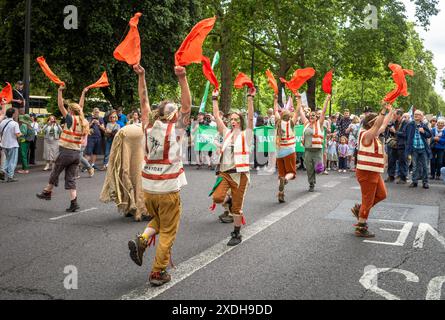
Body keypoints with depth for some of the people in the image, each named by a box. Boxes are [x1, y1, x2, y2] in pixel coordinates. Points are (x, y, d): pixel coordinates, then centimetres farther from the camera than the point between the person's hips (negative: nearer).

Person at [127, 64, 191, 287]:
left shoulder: (148, 126, 3)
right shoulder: (174, 129, -8)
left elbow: (144, 102, 10)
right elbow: (187, 106, -14)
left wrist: (141, 76, 8)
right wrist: (182, 78, -19)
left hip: (148, 188, 5)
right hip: (168, 190, -5)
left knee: (158, 220, 29)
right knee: (167, 233, 9)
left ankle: (142, 240, 2)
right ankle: (158, 273, 11)